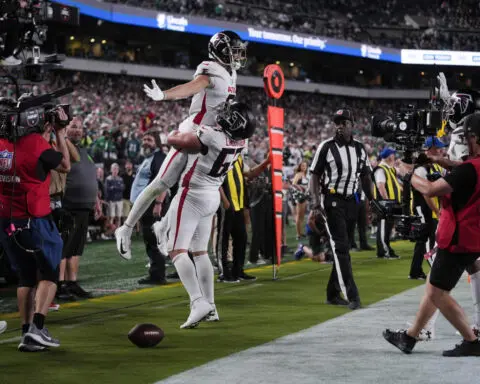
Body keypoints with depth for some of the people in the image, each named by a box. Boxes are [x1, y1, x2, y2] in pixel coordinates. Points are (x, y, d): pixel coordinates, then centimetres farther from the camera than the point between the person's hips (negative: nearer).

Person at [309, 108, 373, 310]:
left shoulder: (359, 149, 9)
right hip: (332, 201, -6)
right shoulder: (326, 147, -6)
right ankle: (352, 296, -17)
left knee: (341, 248, 10)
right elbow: (314, 176, -5)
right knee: (341, 247, -12)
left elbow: (365, 177, 18)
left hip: (350, 201, 6)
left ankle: (332, 293, 20)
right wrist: (316, 203, -15)